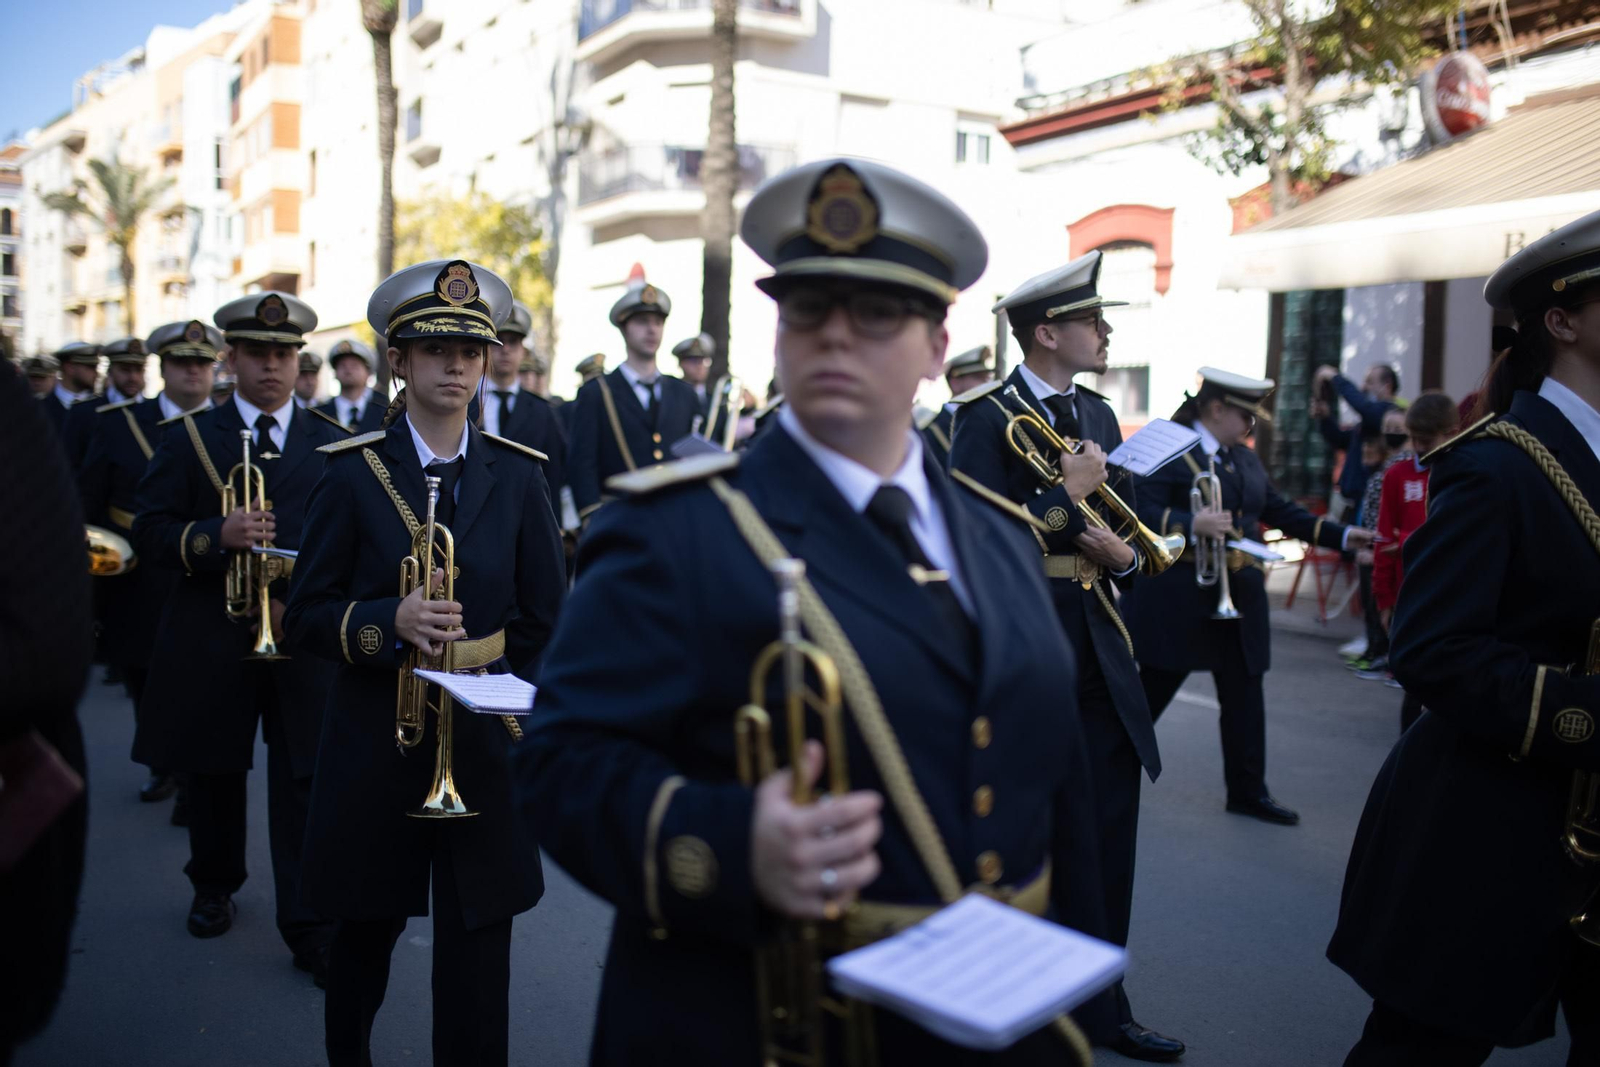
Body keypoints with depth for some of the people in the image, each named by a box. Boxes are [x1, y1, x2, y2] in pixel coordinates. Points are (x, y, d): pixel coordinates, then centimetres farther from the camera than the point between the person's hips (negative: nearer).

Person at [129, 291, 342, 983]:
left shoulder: (332, 445, 6)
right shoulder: (189, 438, 3)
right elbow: (148, 534, -3)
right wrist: (217, 535, -21)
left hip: (304, 640, 0)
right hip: (212, 641, 1)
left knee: (305, 785, -3)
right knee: (213, 774, 16)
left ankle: (310, 927, 4)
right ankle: (214, 887, 39)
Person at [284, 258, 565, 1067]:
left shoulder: (518, 475, 2)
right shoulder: (352, 472, -2)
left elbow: (545, 620, 5)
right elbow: (308, 616, -2)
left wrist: (522, 713, -6)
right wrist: (390, 622, -20)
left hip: (486, 735, 0)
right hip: (375, 736, 0)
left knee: (477, 943, 2)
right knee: (365, 929, 17)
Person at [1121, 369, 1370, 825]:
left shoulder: (1246, 458, 15)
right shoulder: (1171, 450, -10)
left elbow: (1280, 510, 17)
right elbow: (1144, 512, -19)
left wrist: (1342, 535, 10)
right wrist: (1192, 526, -35)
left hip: (1239, 597, 7)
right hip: (1179, 597, -7)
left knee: (1244, 696, 9)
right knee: (1153, 690, 3)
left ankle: (1248, 791, 20)